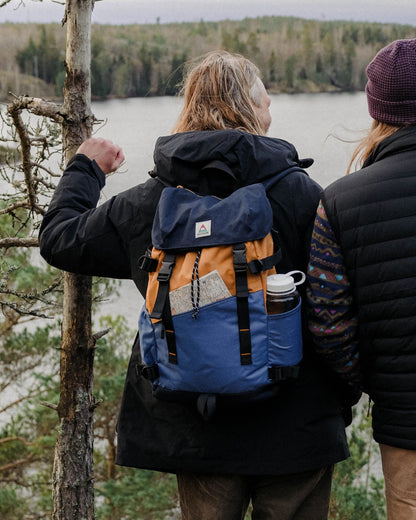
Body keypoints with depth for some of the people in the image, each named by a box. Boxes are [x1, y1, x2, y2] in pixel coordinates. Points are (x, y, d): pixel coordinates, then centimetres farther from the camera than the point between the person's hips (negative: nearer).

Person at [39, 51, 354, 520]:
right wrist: (342, 399, 5)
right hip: (295, 428, -2)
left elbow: (59, 238, 14)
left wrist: (84, 169, 31)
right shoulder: (297, 191, -9)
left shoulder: (144, 204, 0)